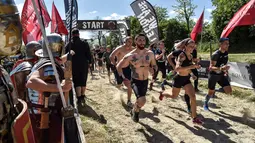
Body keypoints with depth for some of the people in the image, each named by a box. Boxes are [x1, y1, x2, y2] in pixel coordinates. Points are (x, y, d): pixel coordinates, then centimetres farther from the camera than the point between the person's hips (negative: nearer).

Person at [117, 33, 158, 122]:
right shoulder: (130, 56, -16)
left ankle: (133, 110, 54)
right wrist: (123, 78, -18)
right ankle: (136, 111, 9)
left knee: (140, 100, 22)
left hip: (145, 81, 4)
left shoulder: (150, 54, -7)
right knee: (142, 100, -25)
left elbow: (155, 66, 7)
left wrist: (153, 69, -18)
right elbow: (119, 66, -5)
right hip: (135, 81, -4)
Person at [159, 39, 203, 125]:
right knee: (174, 96, 16)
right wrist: (191, 66, -42)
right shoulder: (182, 55, -23)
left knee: (193, 97, -8)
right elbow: (177, 68, -39)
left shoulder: (190, 56, 1)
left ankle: (194, 118, 2)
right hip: (179, 79, -6)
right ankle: (162, 94, 50)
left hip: (186, 79, 6)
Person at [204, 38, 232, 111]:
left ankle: (216, 90, 21)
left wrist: (226, 71, 8)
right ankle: (206, 104, 32)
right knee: (211, 92, 6)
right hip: (213, 75, -6)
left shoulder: (226, 53, 0)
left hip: (221, 75, 6)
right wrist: (221, 68, -40)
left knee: (229, 91, -4)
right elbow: (211, 68, -26)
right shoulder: (216, 54, -22)